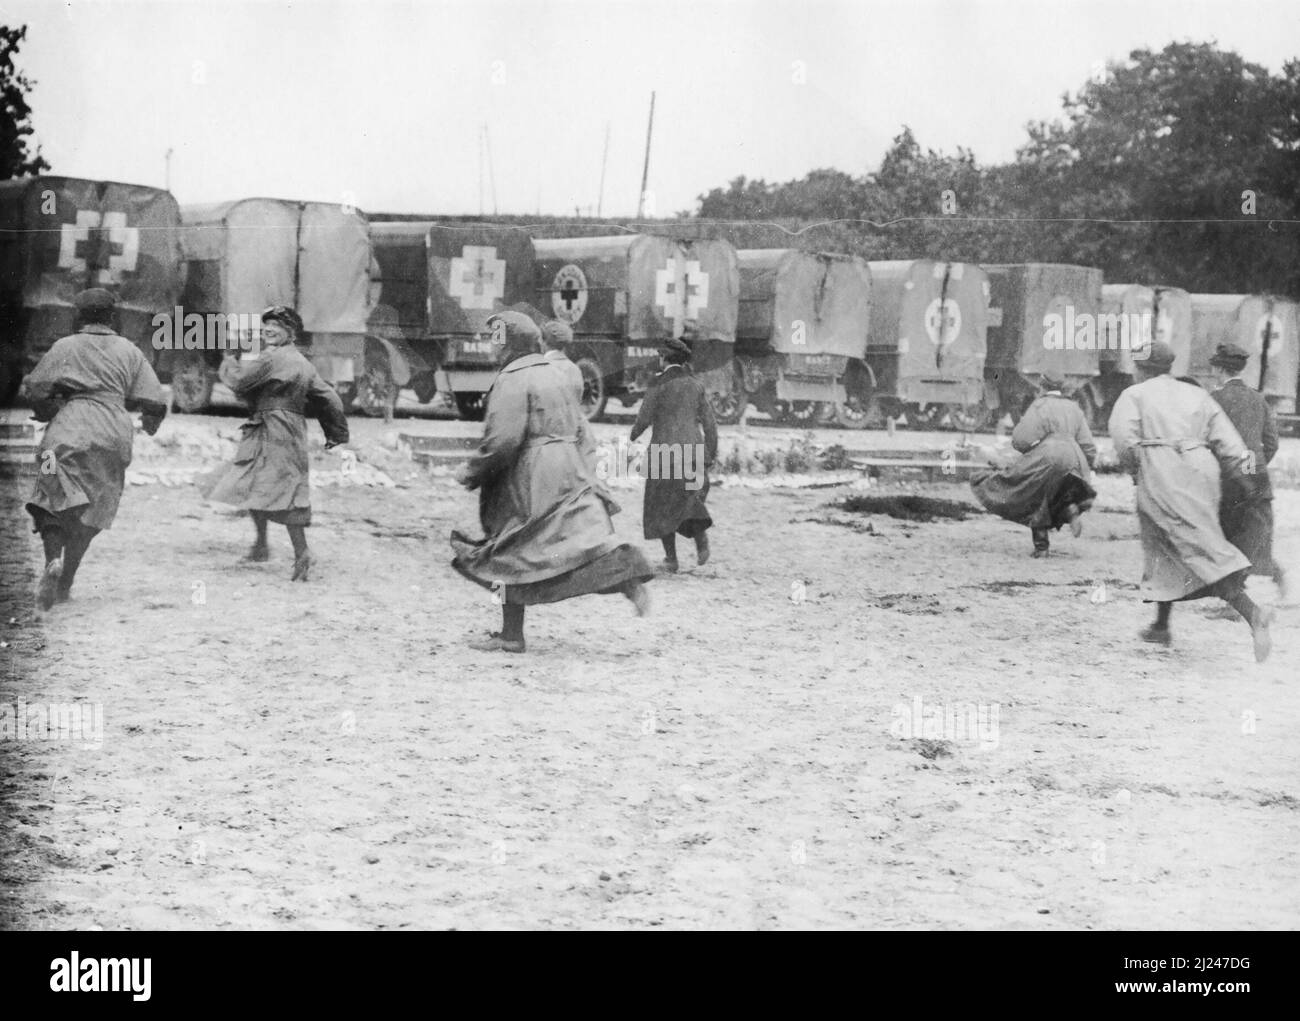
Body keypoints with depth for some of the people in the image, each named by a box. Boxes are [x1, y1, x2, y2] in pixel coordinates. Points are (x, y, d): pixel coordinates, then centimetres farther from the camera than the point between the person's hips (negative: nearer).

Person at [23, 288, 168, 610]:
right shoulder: (129, 351, 11)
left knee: (53, 500, 3)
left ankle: (53, 560, -25)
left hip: (68, 430, -2)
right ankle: (66, 583, 9)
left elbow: (36, 390, -3)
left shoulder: (64, 347, 4)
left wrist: (48, 413, 17)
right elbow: (155, 402, 7)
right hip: (115, 435, 3)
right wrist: (150, 423, 28)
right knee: (90, 510, 11)